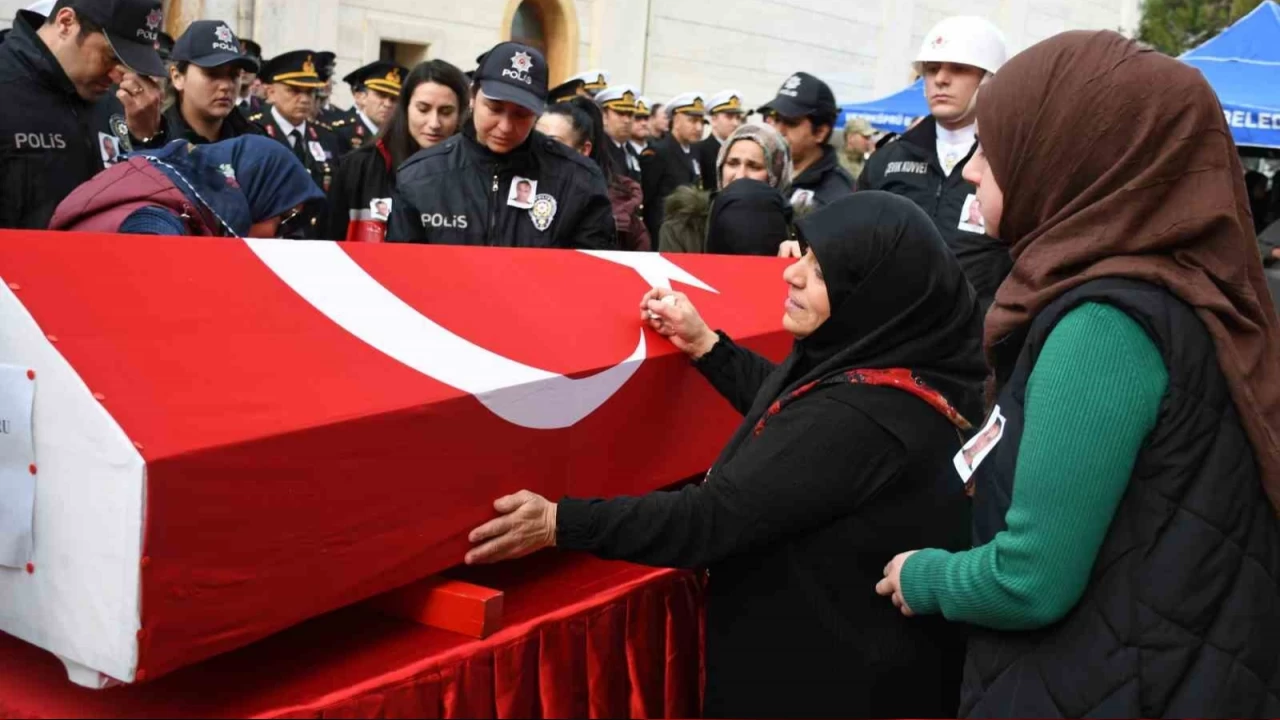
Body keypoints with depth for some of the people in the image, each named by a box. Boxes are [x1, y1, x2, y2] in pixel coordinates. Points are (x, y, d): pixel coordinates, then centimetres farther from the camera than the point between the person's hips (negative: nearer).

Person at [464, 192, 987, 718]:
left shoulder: (860, 416, -32)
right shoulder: (893, 359, -3)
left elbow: (715, 517, -30)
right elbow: (790, 413, 15)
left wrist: (560, 523, -26)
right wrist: (704, 346, 10)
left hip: (824, 674, -9)